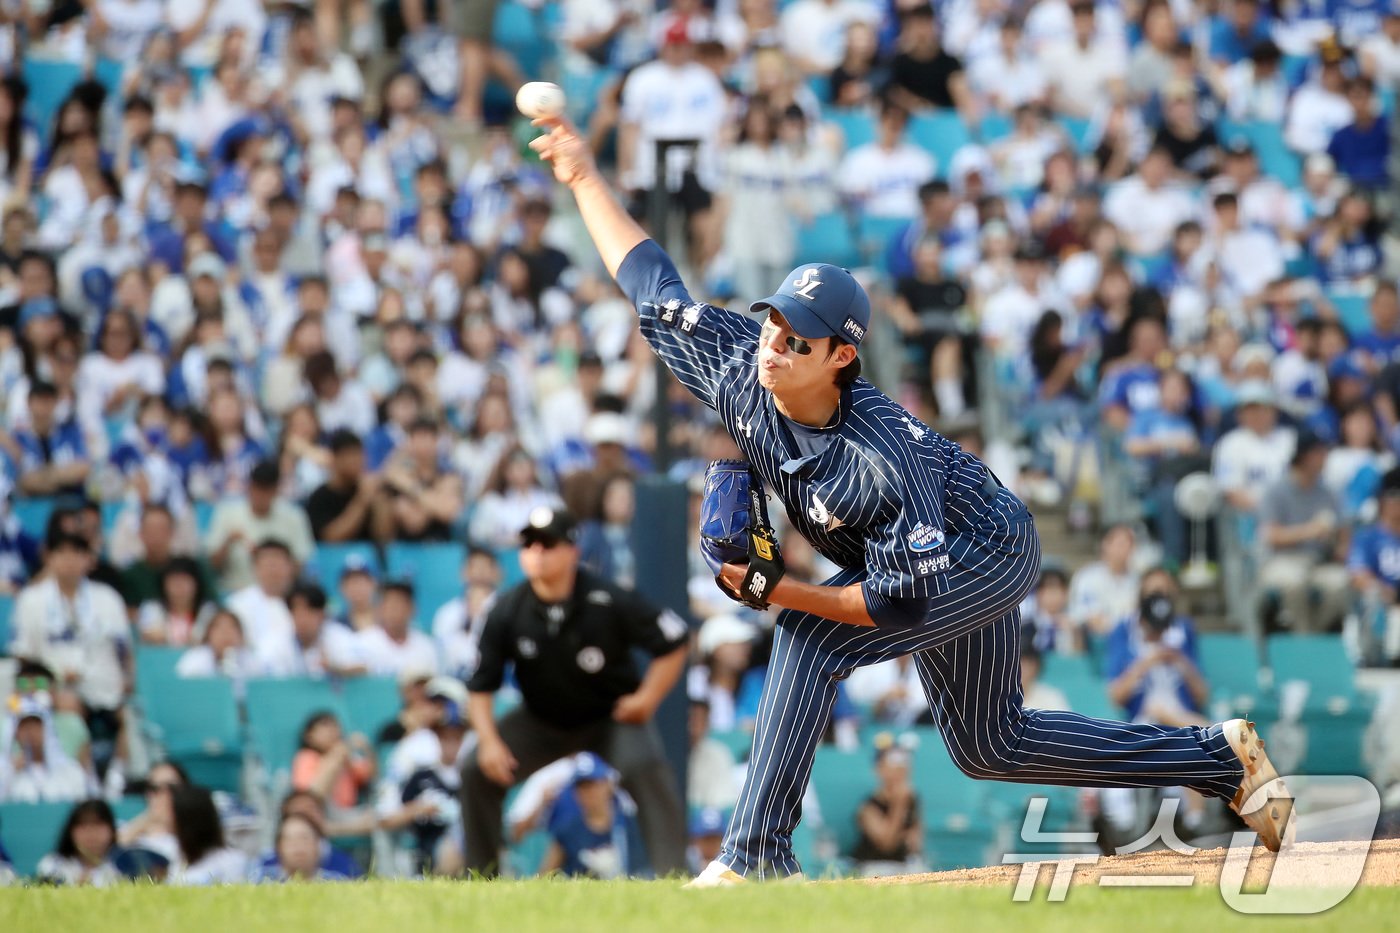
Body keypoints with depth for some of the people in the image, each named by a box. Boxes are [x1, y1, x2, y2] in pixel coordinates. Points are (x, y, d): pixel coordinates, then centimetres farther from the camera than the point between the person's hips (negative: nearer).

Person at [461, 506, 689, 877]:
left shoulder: (608, 603, -25)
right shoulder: (507, 613, -17)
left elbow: (673, 642, -14)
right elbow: (481, 685, -10)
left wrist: (646, 699, -18)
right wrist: (489, 741, -22)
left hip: (613, 716, -3)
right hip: (542, 720, 3)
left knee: (645, 766, -30)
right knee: (477, 770, -11)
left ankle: (671, 872, -25)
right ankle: (482, 877, 3)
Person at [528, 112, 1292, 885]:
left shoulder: (884, 456, -40)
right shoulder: (738, 373, -23)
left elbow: (907, 600, -36)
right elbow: (653, 286, -12)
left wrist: (773, 591, -35)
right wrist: (584, 177, -15)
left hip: (985, 555, -9)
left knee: (810, 636, -27)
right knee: (990, 747, 20)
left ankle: (758, 854, -24)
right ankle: (1222, 760, 31)